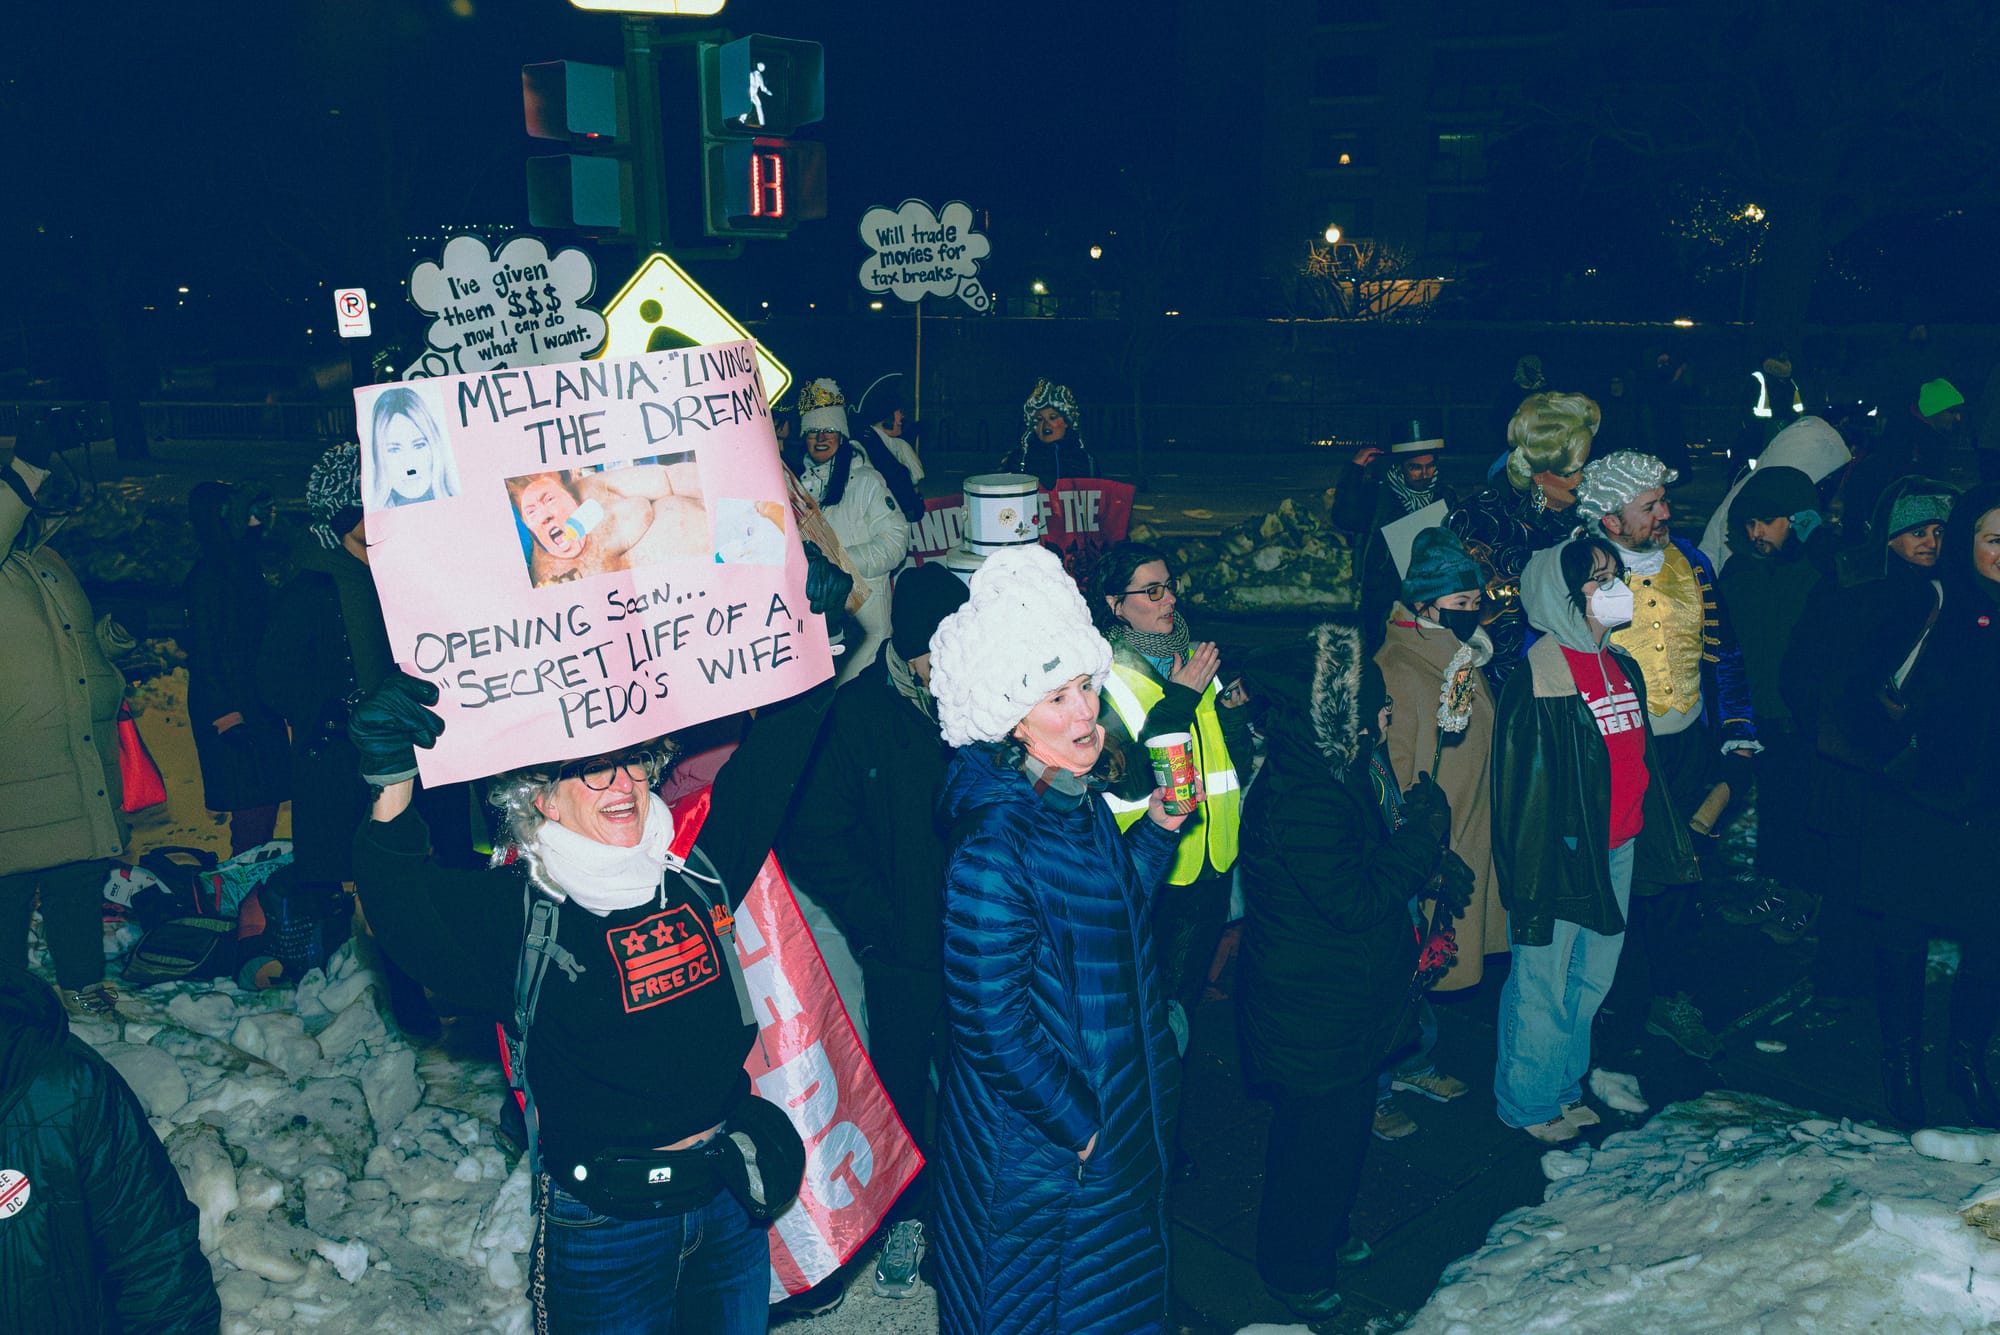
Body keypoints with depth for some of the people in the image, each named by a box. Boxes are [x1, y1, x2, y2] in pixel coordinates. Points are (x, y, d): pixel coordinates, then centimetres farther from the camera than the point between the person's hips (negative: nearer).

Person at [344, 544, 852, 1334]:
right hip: (603, 1230, -4)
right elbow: (408, 911, -32)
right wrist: (393, 787, -49)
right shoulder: (516, 911, -14)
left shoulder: (697, 869, -3)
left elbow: (770, 760, 2)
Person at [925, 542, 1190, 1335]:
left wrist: (1158, 828, 4)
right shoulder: (994, 847, -29)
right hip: (1037, 1147, -8)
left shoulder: (1082, 806, -2)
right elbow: (992, 1020, -26)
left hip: (1116, 1117, 8)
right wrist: (1079, 1124, -17)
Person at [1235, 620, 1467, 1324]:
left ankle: (1326, 1234, 49)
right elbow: (1355, 901, -29)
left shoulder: (1348, 767, 1)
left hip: (1352, 1003, 10)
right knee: (1318, 1138, 9)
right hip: (1316, 1014, -10)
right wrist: (1423, 834, -21)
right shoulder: (1301, 797, -31)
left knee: (1341, 1125, 26)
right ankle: (1295, 1271, 31)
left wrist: (1431, 865, -2)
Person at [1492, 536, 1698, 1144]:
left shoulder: (1621, 665, 9)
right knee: (1542, 982, 4)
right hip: (1564, 852, -8)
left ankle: (1565, 1087, 35)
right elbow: (1523, 784, -16)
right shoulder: (1539, 678, -16)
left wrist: (1668, 839, 22)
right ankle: (1528, 1104, 21)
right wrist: (1531, 876, -15)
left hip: (1618, 848, 8)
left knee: (1593, 977, 18)